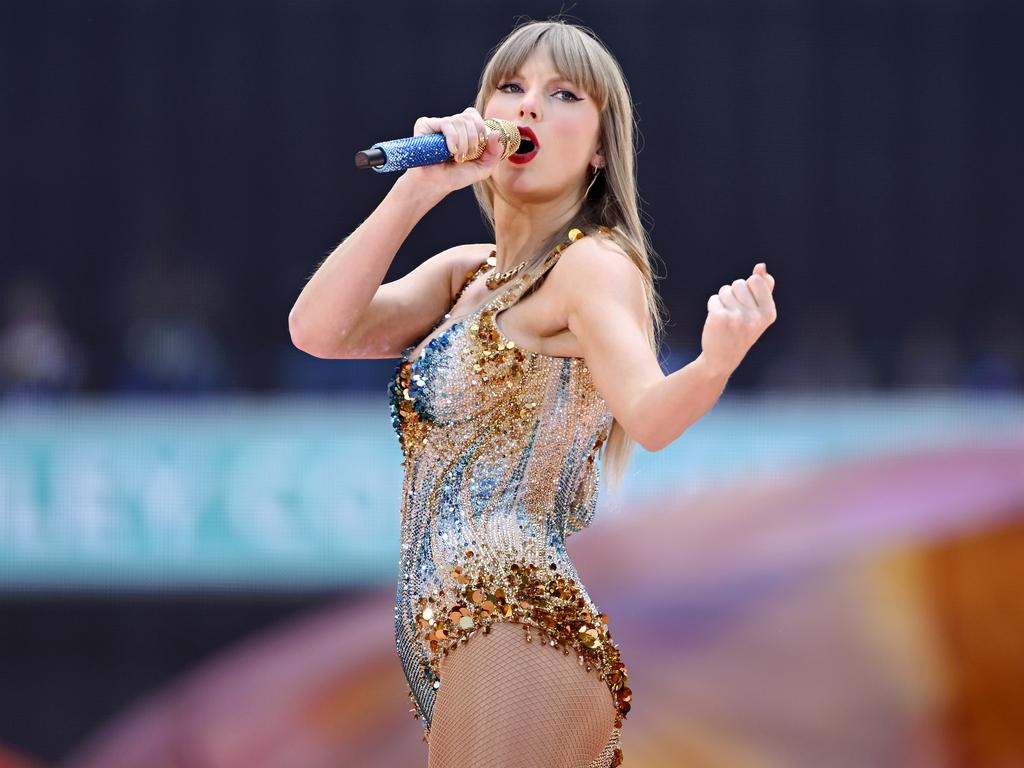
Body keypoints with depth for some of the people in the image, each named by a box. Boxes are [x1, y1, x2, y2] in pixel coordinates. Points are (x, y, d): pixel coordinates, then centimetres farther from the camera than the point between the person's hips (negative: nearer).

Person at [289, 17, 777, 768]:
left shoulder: (593, 263, -5)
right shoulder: (466, 273, 19)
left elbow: (648, 412, -24)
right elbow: (319, 330, 4)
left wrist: (715, 364, -47)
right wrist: (415, 190, -3)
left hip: (521, 628, -9)